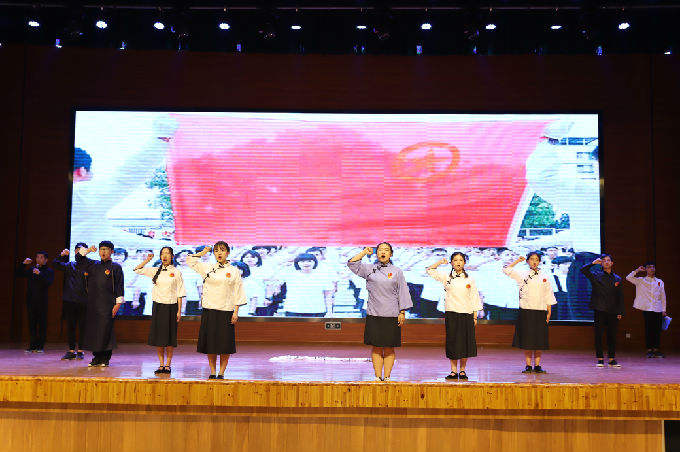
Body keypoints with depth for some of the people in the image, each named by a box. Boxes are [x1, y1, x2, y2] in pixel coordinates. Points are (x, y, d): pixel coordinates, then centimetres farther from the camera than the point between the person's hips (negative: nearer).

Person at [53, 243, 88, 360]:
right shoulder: (70, 266, 12)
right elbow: (55, 264, 9)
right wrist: (62, 256, -7)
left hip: (83, 302, -4)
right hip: (69, 301, 4)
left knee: (82, 326, 2)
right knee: (70, 326, 7)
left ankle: (80, 351, 11)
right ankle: (71, 351, 14)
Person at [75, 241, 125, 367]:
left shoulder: (116, 267, 1)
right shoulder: (93, 265, 14)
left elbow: (120, 287, -2)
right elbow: (78, 258, 23)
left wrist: (118, 304, -9)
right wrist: (88, 250, 6)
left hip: (107, 305, -5)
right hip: (92, 304, 5)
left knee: (105, 331, -6)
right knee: (93, 330, 4)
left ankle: (105, 359, 3)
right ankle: (97, 358, 13)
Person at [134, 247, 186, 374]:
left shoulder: (176, 272, 0)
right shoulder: (155, 271, 7)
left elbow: (179, 293, -1)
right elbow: (137, 270, 12)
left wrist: (179, 311, -5)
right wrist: (147, 260, 2)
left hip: (171, 306, -3)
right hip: (157, 306, 3)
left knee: (169, 337, 0)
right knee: (158, 336, 4)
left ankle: (168, 365, 10)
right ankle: (161, 365, 14)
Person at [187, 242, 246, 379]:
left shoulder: (234, 271, 2)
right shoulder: (207, 267, 6)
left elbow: (238, 293, 3)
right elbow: (190, 261, 15)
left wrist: (236, 312, -2)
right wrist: (204, 252, 12)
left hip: (226, 311, -1)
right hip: (209, 310, 1)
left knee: (225, 344, 0)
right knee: (210, 342, 4)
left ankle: (221, 373, 11)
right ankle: (212, 373, 15)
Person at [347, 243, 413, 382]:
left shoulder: (397, 272, 6)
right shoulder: (369, 269, 8)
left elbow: (402, 292, 6)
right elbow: (352, 264, 7)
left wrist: (402, 312, 1)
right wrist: (364, 252, 6)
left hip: (391, 315, 0)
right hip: (373, 315, 1)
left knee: (389, 348, 2)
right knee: (376, 347, 2)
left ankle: (387, 377, 10)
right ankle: (378, 377, 8)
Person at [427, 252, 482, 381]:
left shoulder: (470, 280, 6)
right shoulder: (447, 277, 5)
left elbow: (475, 299, 7)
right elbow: (430, 271, 5)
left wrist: (475, 317, 4)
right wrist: (440, 262, 1)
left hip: (466, 314, 0)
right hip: (451, 314, 0)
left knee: (465, 342, 2)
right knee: (452, 342, 1)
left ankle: (462, 370, 15)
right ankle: (453, 371, 10)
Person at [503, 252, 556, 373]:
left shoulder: (544, 278, 9)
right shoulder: (522, 275, 4)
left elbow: (548, 296, 10)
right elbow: (506, 270, -3)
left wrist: (549, 313, 4)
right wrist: (518, 260, 3)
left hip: (540, 311, 1)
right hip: (526, 311, -1)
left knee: (539, 339, 3)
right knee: (527, 339, 0)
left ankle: (537, 365, 12)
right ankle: (528, 365, 8)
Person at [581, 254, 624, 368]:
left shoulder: (617, 278, 12)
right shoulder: (596, 275, 5)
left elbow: (620, 297, 12)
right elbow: (583, 269, -8)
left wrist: (620, 312, 6)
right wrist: (594, 263, -9)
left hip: (613, 311, 2)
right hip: (600, 310, -2)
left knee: (612, 335, 3)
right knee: (598, 335, 0)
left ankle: (612, 359, 11)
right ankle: (600, 359, 7)